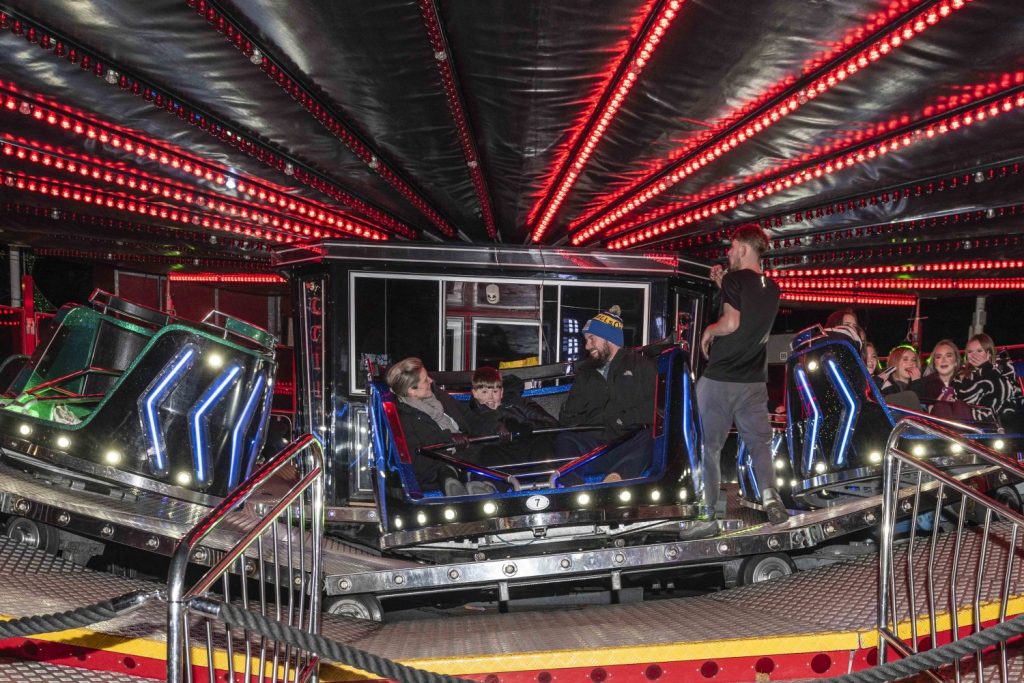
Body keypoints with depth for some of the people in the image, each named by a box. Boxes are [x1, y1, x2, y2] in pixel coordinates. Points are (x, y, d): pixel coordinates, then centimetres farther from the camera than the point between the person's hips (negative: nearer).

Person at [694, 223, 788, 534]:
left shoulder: (735, 279, -9)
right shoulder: (771, 288, 12)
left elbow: (731, 322, -20)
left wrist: (709, 330, -2)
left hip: (719, 378, -6)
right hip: (754, 381, 6)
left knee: (709, 446, 2)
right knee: (760, 442, 11)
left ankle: (707, 515, 5)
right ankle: (770, 496, -8)